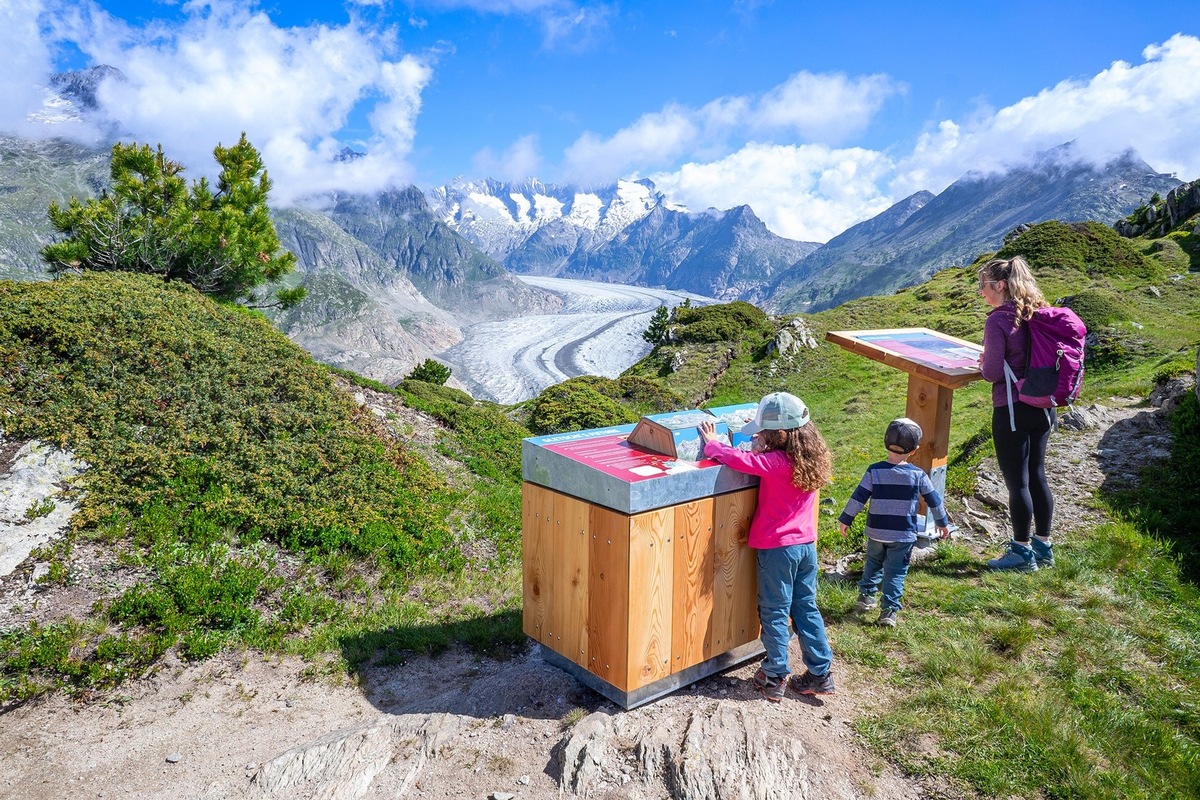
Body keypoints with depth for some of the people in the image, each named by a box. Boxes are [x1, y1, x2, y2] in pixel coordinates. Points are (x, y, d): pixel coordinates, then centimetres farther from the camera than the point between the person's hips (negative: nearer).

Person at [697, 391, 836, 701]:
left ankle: (775, 678, 18)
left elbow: (740, 460, -23)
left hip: (777, 547, -7)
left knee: (774, 612, 7)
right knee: (806, 608, 17)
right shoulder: (810, 457, 0)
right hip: (806, 544, 7)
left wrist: (713, 443, -8)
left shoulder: (777, 462, -22)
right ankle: (820, 673, 24)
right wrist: (764, 445, 3)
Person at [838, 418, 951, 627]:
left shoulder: (874, 471, -8)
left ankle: (866, 596, 25)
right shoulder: (917, 475, -6)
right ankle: (889, 610, 2)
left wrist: (845, 519, 2)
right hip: (904, 535, -1)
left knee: (873, 563, 23)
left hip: (876, 532, 1)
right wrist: (942, 522, 21)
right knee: (896, 572, 6)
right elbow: (933, 500, 5)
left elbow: (858, 497, -8)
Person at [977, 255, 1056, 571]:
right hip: (1042, 406, 8)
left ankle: (1022, 552, 14)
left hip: (1012, 410, -8)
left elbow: (993, 373, -16)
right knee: (1037, 476, 17)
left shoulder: (998, 320, -17)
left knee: (1017, 482, 3)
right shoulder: (1038, 313, 6)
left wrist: (983, 364, 6)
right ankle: (1043, 545, 28)